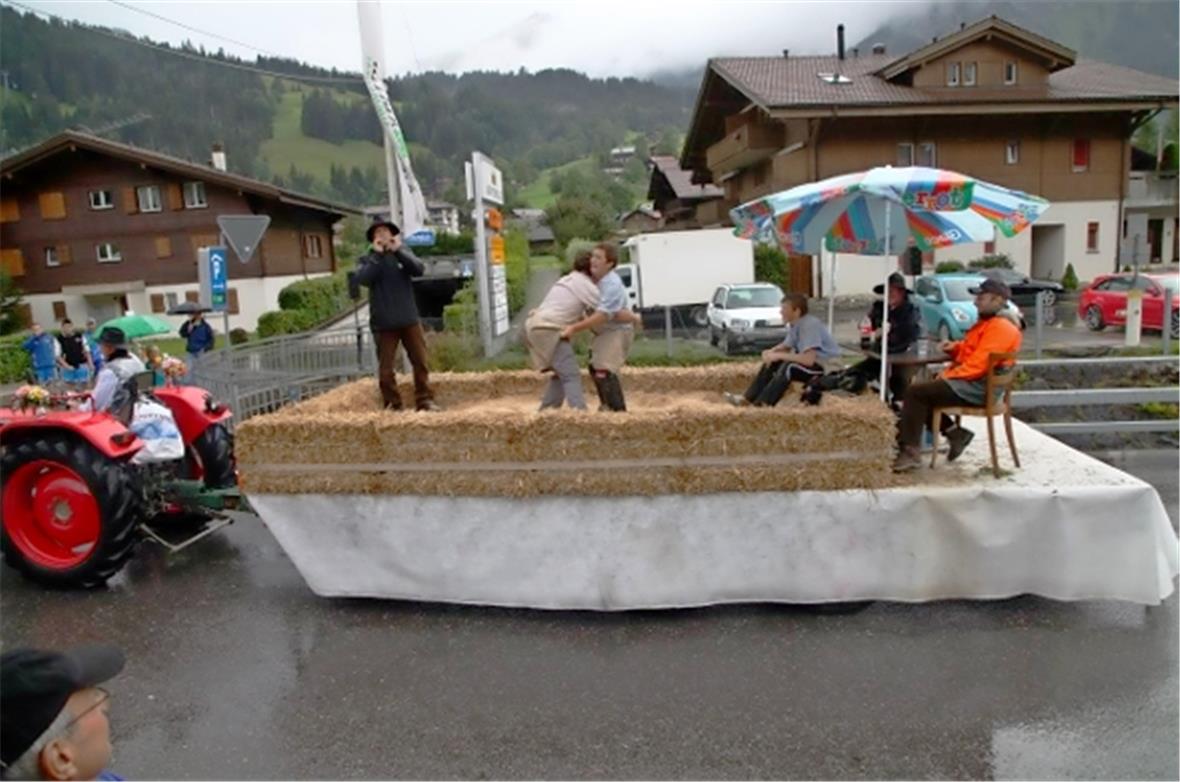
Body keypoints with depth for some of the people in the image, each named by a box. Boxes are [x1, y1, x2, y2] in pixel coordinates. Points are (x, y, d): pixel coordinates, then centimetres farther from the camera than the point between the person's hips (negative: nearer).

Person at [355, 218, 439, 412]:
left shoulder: (402, 253, 9)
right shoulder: (367, 260, 5)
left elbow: (418, 269, -8)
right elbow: (363, 279, -15)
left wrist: (398, 250, -16)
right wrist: (377, 254, -13)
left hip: (409, 320, 2)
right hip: (383, 323, -1)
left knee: (420, 362, 4)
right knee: (385, 368, 1)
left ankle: (425, 400, 12)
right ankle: (392, 404, 11)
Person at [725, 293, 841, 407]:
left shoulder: (810, 325, -27)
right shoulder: (794, 324, 0)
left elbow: (809, 359, -35)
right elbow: (786, 346, 15)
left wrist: (779, 355, -27)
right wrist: (771, 352, -8)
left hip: (828, 367, -9)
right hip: (810, 361, 9)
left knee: (788, 367, -29)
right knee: (772, 362, 5)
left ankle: (762, 405, -28)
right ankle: (747, 399, 2)